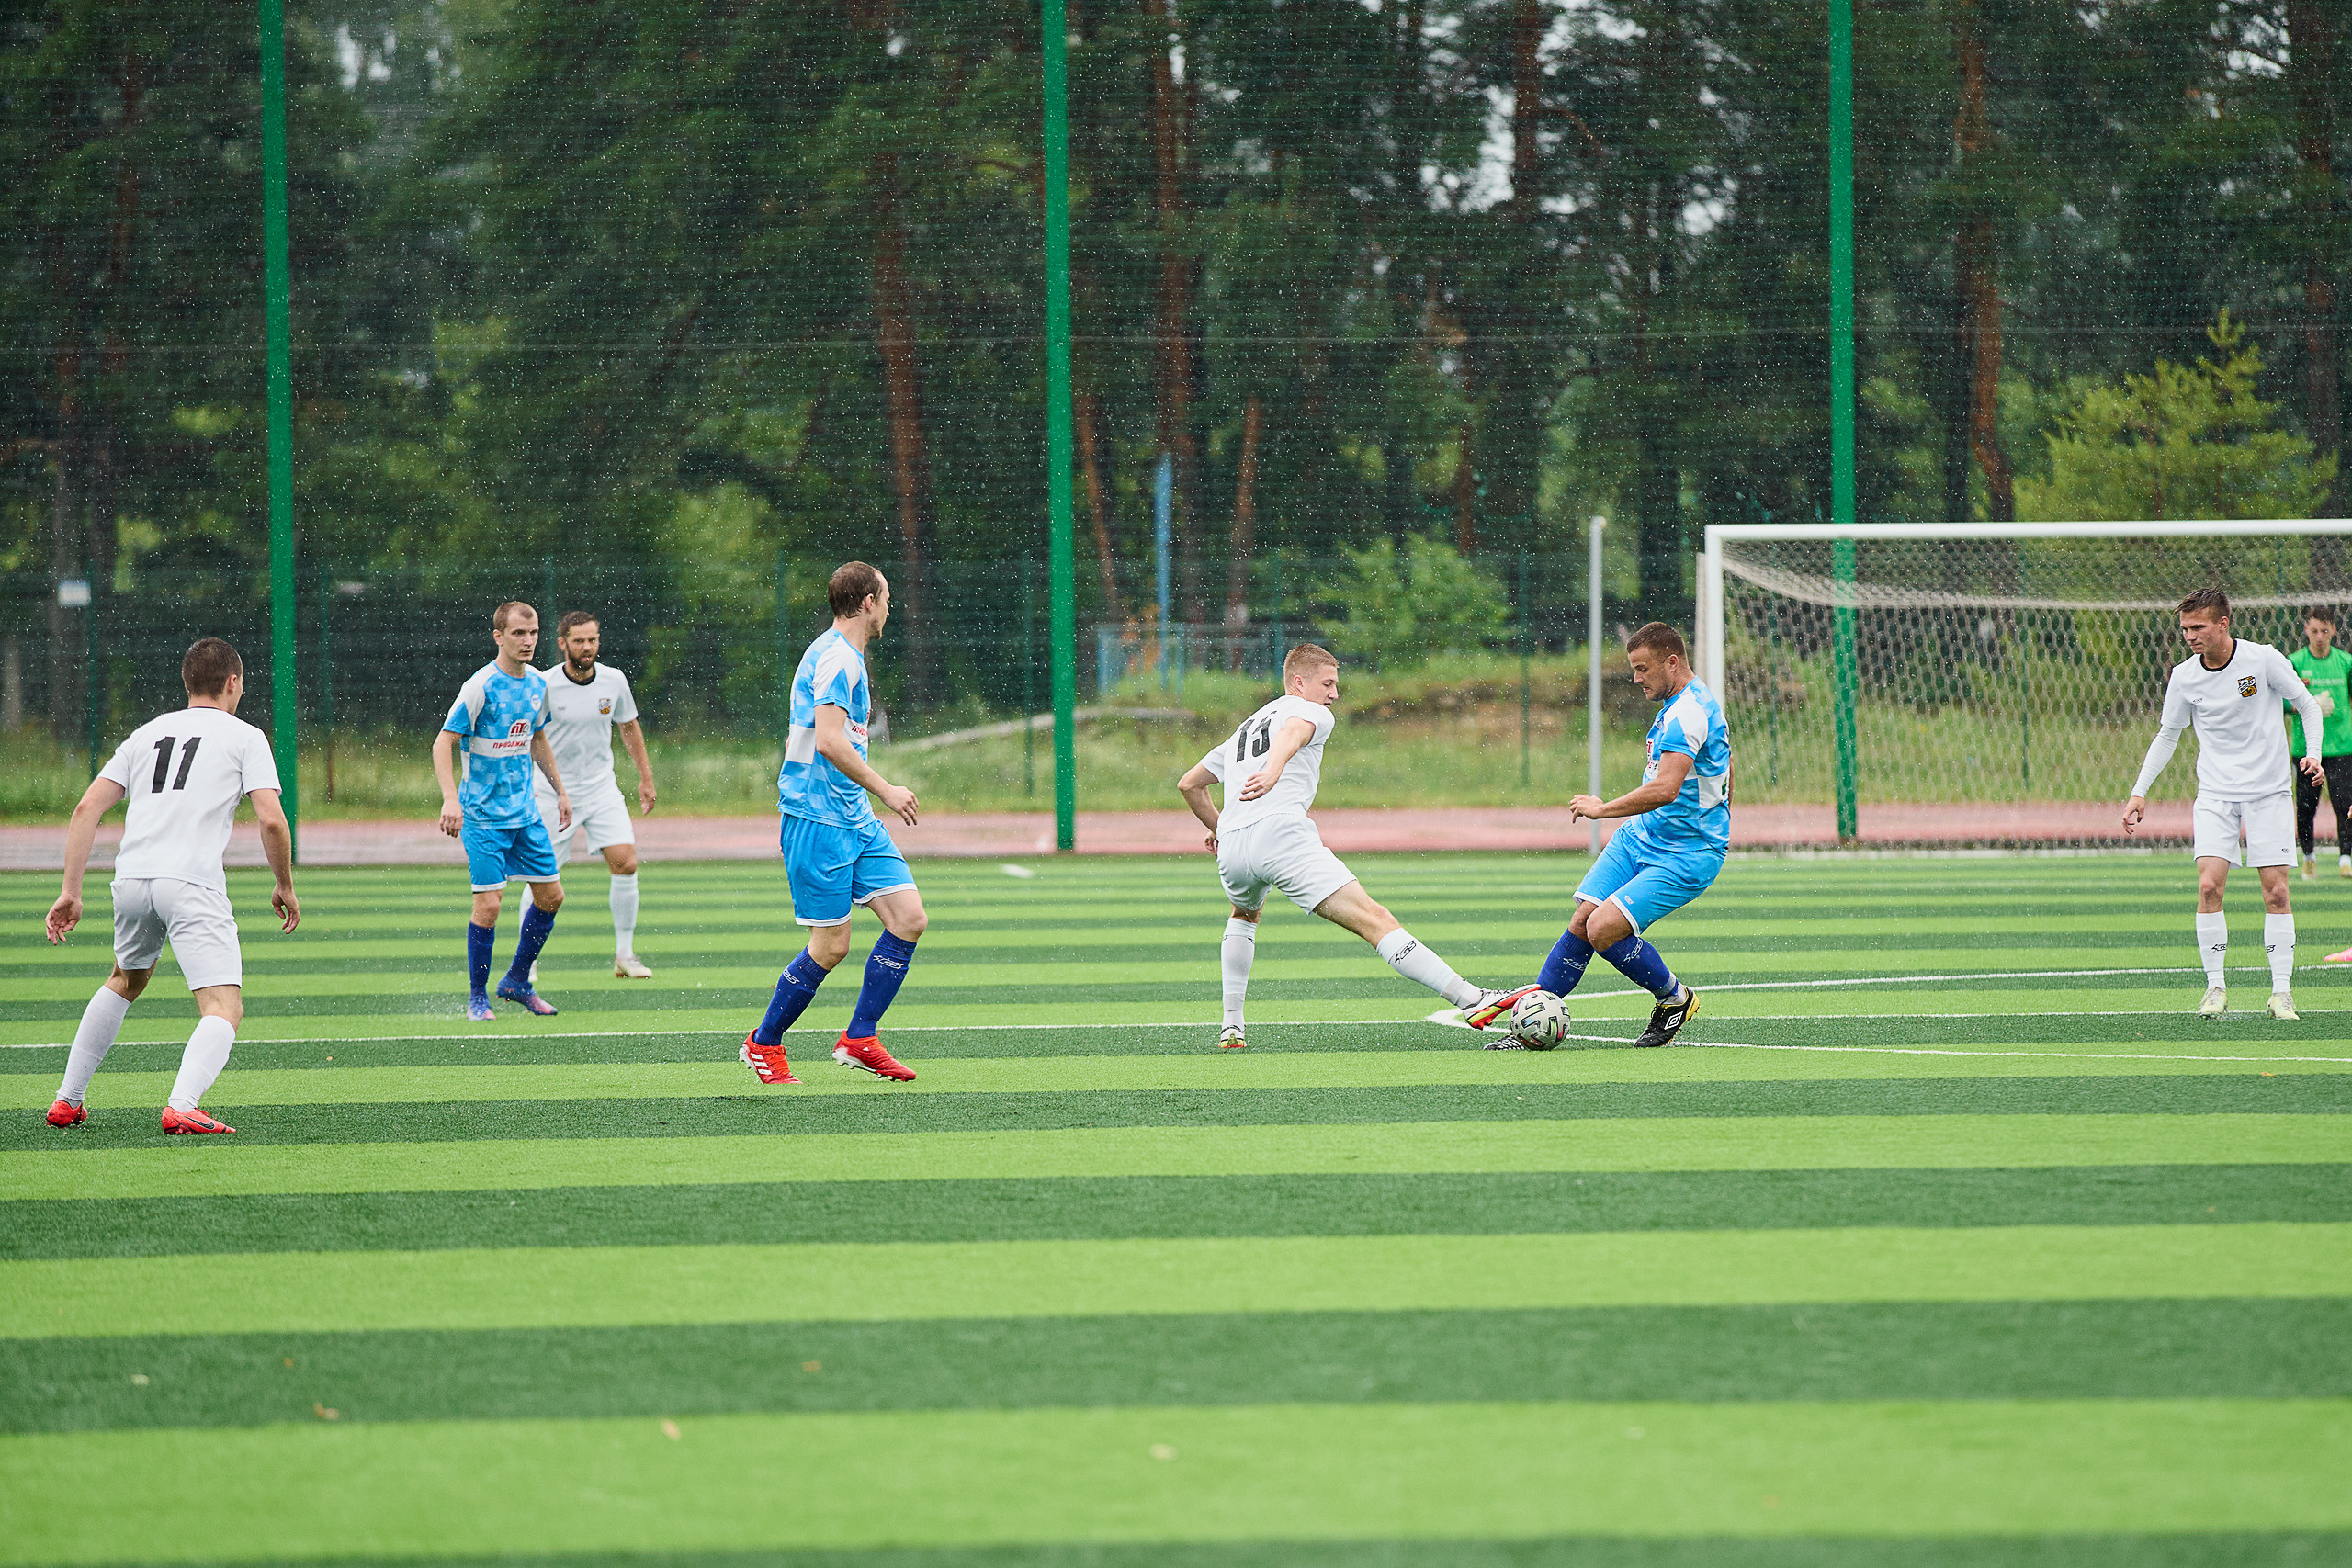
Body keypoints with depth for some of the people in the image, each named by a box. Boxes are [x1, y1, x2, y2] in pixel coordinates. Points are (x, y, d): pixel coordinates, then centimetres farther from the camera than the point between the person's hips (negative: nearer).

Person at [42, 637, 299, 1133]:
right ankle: (182, 1106, -33)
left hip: (131, 878, 6)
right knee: (225, 1008, -7)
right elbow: (272, 820, -3)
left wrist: (71, 892, 13)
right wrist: (285, 886, 12)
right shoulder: (245, 737, 9)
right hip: (193, 885, -6)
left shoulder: (147, 733, 22)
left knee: (126, 981, 31)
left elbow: (87, 808, 14)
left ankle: (66, 1101, 33)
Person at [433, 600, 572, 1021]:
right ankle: (476, 997, 4)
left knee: (551, 896, 7)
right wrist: (451, 798, -29)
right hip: (482, 815, -7)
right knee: (489, 904, -11)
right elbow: (443, 743, -17)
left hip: (525, 812, 7)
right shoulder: (481, 686, -15)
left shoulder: (537, 684, 7)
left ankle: (517, 982, 23)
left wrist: (560, 791, 24)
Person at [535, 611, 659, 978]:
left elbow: (629, 728, 14)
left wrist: (646, 778, 16)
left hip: (601, 788, 3)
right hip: (552, 791, -3)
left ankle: (624, 955, -1)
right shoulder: (544, 686, -14)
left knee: (625, 864, -11)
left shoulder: (613, 680, -2)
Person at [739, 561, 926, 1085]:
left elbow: (798, 738, 25)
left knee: (909, 919, 0)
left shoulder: (842, 655, 19)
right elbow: (829, 740, -25)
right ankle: (763, 1045, 11)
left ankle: (859, 1040, 7)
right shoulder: (838, 658, -14)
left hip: (854, 819, 10)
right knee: (832, 946, -6)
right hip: (819, 820, -10)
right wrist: (885, 790, -19)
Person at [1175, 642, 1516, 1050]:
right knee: (1374, 920, -15)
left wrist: (1218, 827, 56)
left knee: (1245, 915, 40)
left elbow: (1189, 784, 41)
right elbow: (1292, 733, -11)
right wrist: (1273, 772, -31)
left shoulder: (1244, 728, 35)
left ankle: (1231, 1025, 32)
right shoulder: (1313, 713, 14)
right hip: (1283, 831, -6)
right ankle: (1470, 998, -25)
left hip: (1231, 847, 7)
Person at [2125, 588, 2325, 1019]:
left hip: (2268, 790, -2)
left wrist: (2313, 754, -14)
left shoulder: (2264, 659, -10)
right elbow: (2167, 734, 12)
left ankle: (2281, 992, 2)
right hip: (2215, 794, 2)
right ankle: (2216, 988, -4)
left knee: (2276, 892, -5)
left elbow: (2307, 705, 2)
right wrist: (2139, 793, 7)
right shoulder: (2183, 677, -1)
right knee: (2209, 886, -13)